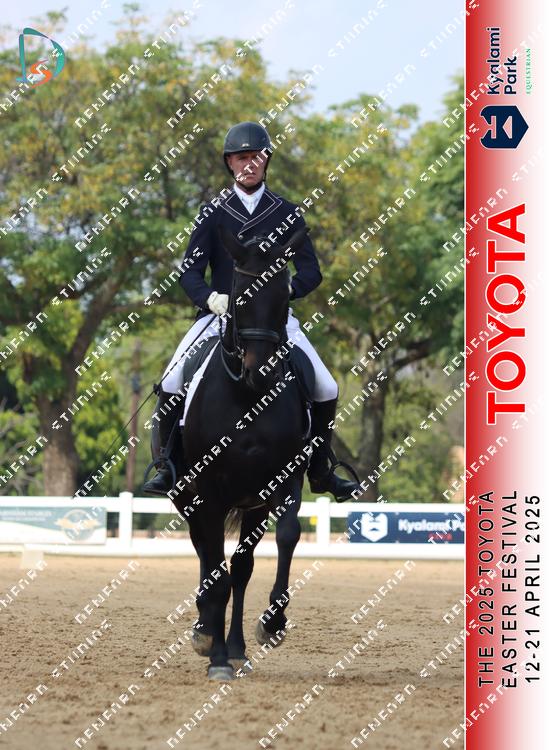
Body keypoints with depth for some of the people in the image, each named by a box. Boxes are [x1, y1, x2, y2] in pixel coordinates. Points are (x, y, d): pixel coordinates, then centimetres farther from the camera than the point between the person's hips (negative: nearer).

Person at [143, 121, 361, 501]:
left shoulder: (287, 213, 5)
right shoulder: (214, 213, 5)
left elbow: (311, 271, 1)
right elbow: (190, 271, -1)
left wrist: (286, 290, -19)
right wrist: (211, 297, -22)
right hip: (219, 313, 0)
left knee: (326, 391, -10)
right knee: (172, 384, -18)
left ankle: (320, 471, 10)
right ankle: (166, 468, -1)